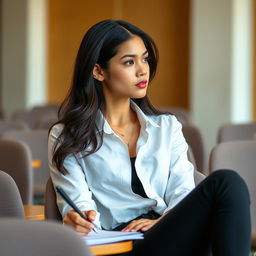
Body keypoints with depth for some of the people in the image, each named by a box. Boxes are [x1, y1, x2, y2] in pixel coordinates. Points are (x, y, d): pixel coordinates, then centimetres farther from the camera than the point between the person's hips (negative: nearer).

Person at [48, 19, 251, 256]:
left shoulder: (167, 127, 23)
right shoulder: (66, 138, 12)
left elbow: (183, 193, 11)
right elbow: (77, 202, 0)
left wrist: (165, 220, -13)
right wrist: (77, 222, -26)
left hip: (170, 234, 5)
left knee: (229, 182, -30)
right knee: (224, 185, -29)